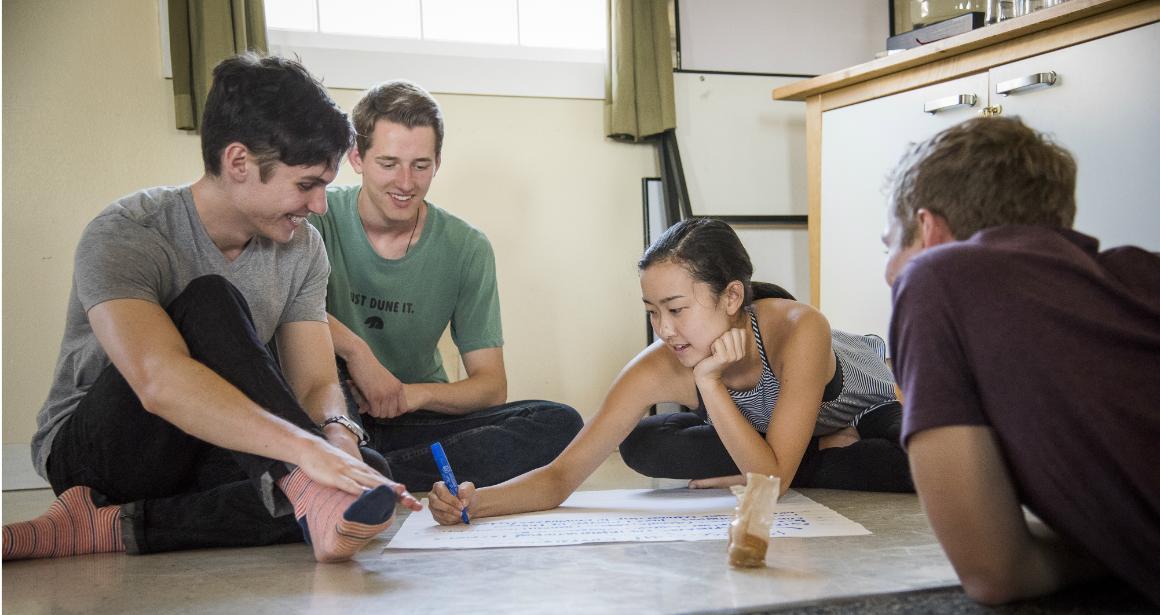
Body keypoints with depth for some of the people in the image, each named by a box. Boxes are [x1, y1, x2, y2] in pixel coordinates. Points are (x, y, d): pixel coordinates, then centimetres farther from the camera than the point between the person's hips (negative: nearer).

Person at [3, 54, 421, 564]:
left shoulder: (301, 247, -2)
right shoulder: (124, 236, -21)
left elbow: (317, 384, -6)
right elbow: (160, 381, -39)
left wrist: (337, 435, -31)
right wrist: (305, 447, -49)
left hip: (204, 461, 6)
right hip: (90, 448, -5)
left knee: (369, 471, -26)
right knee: (210, 302, -31)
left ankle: (109, 527, -27)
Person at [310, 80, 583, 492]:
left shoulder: (466, 249, -1)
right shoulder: (320, 218, -6)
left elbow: (491, 385, -2)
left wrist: (412, 395, -18)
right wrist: (354, 349, -30)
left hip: (413, 422, 3)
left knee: (560, 424, -21)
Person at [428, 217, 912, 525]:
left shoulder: (798, 328, -42)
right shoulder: (658, 368, -32)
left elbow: (774, 478, -42)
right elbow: (562, 475, -32)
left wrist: (709, 383, -48)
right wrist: (477, 501, -49)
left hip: (868, 410, -3)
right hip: (759, 431, 3)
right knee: (643, 446, -21)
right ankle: (825, 451, -7)